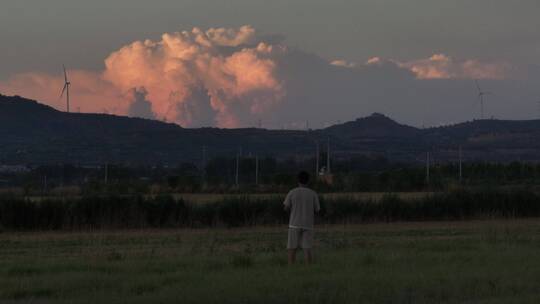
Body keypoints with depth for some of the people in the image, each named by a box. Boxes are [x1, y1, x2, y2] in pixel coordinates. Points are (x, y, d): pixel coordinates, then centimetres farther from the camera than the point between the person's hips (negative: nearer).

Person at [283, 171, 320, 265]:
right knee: (307, 249, 1)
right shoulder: (313, 194, -1)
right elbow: (317, 210, 3)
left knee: (292, 249, 3)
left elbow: (286, 208, -1)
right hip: (308, 225, 1)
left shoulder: (292, 192, -3)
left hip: (294, 225, -1)